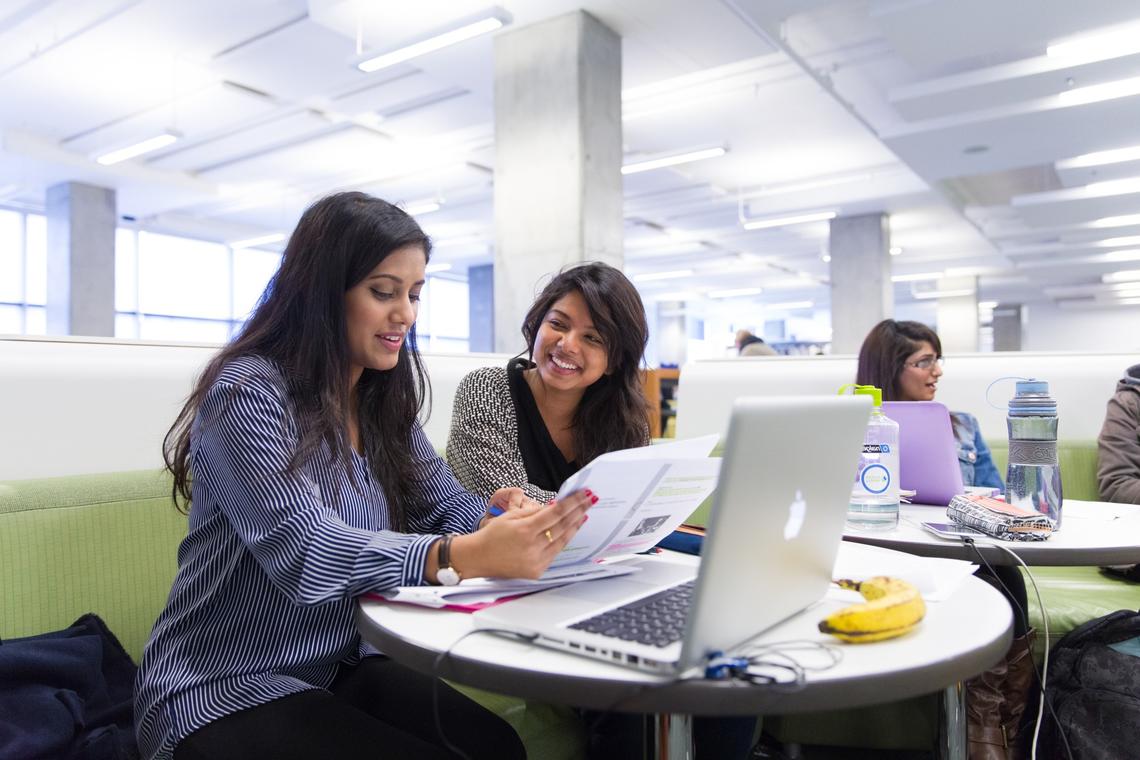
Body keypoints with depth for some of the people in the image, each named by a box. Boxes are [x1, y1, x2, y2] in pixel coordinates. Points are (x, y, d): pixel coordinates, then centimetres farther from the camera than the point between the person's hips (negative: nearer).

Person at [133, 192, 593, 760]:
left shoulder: (382, 403, 5)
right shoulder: (249, 391, -18)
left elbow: (448, 506, 0)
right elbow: (305, 551, -31)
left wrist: (500, 519, -24)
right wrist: (468, 556, -45)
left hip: (340, 668, 6)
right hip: (226, 689, -6)